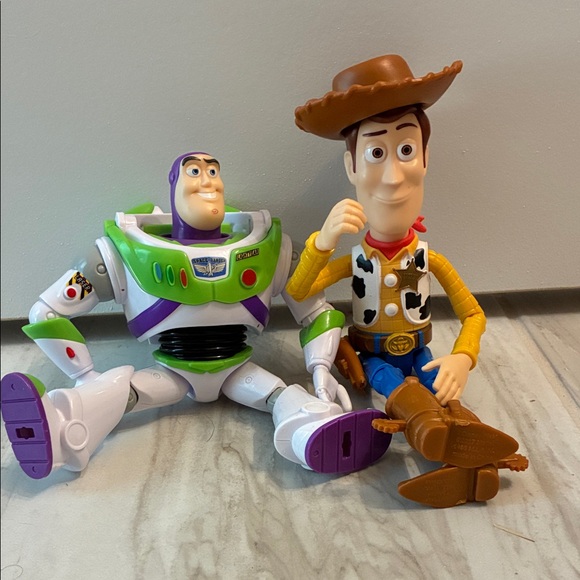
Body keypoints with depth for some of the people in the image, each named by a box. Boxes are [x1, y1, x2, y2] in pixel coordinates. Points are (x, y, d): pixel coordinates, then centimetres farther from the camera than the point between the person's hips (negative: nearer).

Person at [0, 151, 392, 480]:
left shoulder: (267, 246, -6)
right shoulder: (129, 253, -11)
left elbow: (316, 311, 1)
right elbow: (47, 312, -7)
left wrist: (320, 370, -14)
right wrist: (87, 376, -10)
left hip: (238, 370, 1)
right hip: (172, 372, 0)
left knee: (286, 394, -26)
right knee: (118, 385, -26)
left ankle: (319, 434, -54)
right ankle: (57, 433, -51)